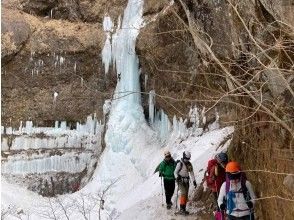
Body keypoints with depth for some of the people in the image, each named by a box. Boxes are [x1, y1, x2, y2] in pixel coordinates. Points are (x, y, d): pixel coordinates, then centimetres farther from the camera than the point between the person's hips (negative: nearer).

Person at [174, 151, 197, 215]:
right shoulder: (180, 164, -10)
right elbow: (175, 172, -7)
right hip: (181, 181, -6)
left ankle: (184, 209, 16)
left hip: (186, 181, 6)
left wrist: (194, 181, 5)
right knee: (183, 193, -19)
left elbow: (191, 173, 11)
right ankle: (181, 209, -17)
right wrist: (177, 177, -25)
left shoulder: (189, 164, 7)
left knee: (186, 195, 7)